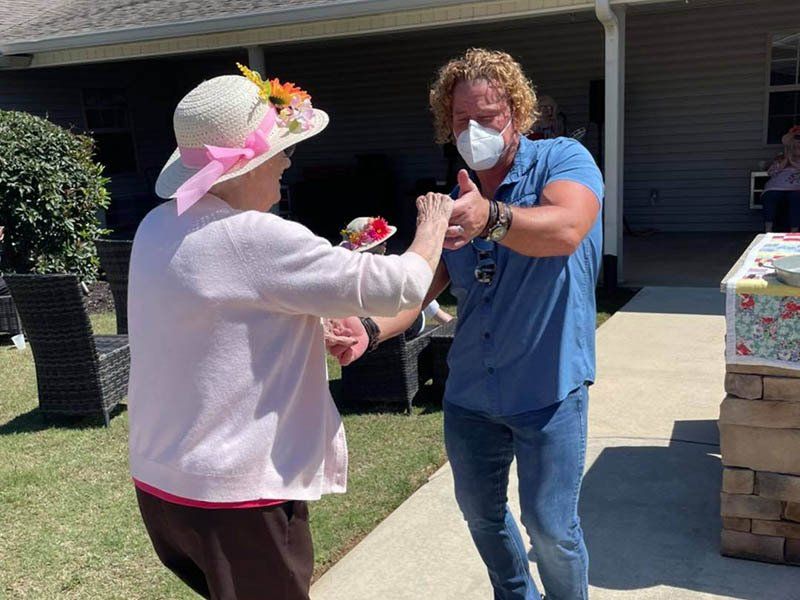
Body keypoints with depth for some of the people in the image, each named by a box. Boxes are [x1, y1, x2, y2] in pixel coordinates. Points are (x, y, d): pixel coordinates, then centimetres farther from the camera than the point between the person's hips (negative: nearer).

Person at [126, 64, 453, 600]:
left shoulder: (159, 228, 1)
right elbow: (400, 288, -18)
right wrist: (432, 228, 1)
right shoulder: (257, 238, -24)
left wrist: (311, 333, 9)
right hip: (236, 495, -8)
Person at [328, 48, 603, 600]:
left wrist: (492, 218, -52)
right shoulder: (455, 201, 6)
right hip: (470, 393, 6)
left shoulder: (562, 159, -11)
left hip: (548, 390, -5)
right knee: (480, 514, 20)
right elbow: (425, 284, -2)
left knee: (551, 527, 1)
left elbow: (567, 229, -33)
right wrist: (371, 327, -21)